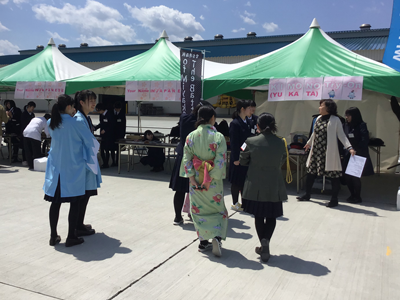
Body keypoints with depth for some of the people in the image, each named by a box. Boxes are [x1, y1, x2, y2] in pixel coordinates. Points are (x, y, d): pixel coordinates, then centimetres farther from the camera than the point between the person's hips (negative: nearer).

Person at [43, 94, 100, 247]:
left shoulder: (51, 123, 2)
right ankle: (71, 237, 10)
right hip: (73, 170, -5)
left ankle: (53, 236, 19)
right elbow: (91, 140, -7)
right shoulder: (75, 123, -14)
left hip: (56, 168, 5)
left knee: (55, 202, 11)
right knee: (74, 203, 5)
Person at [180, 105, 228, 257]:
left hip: (196, 179, 2)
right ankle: (217, 237, -4)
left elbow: (186, 159, -6)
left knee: (199, 210, 15)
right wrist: (210, 180, -13)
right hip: (213, 181, -2)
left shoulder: (191, 136, -4)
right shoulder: (219, 137, -12)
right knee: (218, 209, 15)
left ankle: (203, 241, 22)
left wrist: (192, 179, -6)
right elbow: (220, 161, -17)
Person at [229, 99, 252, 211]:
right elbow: (234, 142, -17)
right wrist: (236, 159, -17)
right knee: (236, 181, 4)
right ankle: (235, 203, 17)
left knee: (245, 179, 14)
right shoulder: (235, 123, -15)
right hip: (238, 157, -8)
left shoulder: (246, 122, 10)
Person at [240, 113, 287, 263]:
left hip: (256, 186, -1)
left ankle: (264, 246, 14)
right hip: (274, 186, 1)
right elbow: (282, 161, 7)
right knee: (271, 217, 14)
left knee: (258, 216, 13)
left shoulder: (251, 142, -12)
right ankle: (266, 240, -4)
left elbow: (243, 161, -1)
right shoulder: (280, 143, -7)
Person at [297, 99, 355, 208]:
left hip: (329, 152, -6)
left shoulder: (335, 120, -8)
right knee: (311, 171, 12)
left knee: (333, 174, 1)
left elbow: (341, 135, -9)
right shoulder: (318, 119, 10)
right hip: (316, 150, 7)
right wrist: (309, 143, 36)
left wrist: (349, 148, -20)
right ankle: (307, 194, 27)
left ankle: (334, 199, 12)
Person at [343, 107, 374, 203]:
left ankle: (357, 197, 15)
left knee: (355, 176, -1)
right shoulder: (345, 125, 7)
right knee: (347, 176, 5)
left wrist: (356, 150, -25)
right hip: (347, 155, 5)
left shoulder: (361, 126, -8)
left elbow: (364, 141, -16)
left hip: (358, 155, -5)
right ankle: (352, 195, 24)